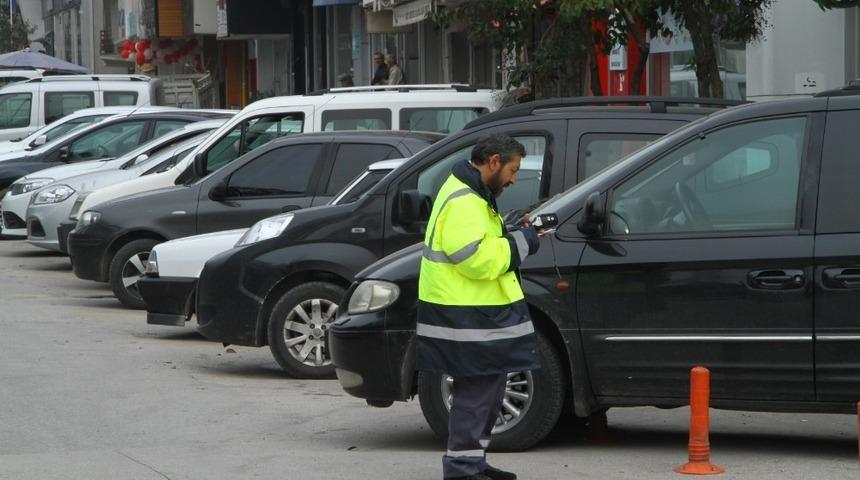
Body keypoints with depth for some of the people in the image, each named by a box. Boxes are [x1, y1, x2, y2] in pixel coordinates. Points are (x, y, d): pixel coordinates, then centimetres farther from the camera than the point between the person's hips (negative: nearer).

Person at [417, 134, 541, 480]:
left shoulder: (472, 195, 18)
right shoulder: (462, 201, -18)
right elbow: (476, 258, -25)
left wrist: (516, 233, 8)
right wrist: (520, 242, -15)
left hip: (479, 311, 11)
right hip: (466, 317, -11)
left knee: (488, 388, 17)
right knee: (475, 392, -9)